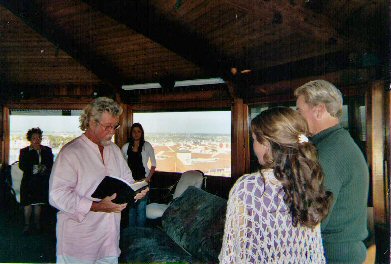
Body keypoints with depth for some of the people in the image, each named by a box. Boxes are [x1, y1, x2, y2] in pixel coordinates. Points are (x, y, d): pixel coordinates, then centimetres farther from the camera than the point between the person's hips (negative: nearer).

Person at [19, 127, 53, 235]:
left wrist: (44, 168, -16)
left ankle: (37, 222, 28)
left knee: (39, 203, 12)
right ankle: (27, 225, 18)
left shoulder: (47, 150, 5)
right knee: (28, 203, 4)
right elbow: (22, 166, -7)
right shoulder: (24, 151, 1)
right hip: (29, 181, -2)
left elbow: (51, 164, 2)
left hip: (42, 181, 2)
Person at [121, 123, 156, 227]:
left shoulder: (147, 146, 1)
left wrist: (149, 177, -4)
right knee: (131, 207, 9)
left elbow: (153, 163, 5)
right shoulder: (126, 147, 6)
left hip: (142, 180, -2)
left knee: (141, 208, -3)